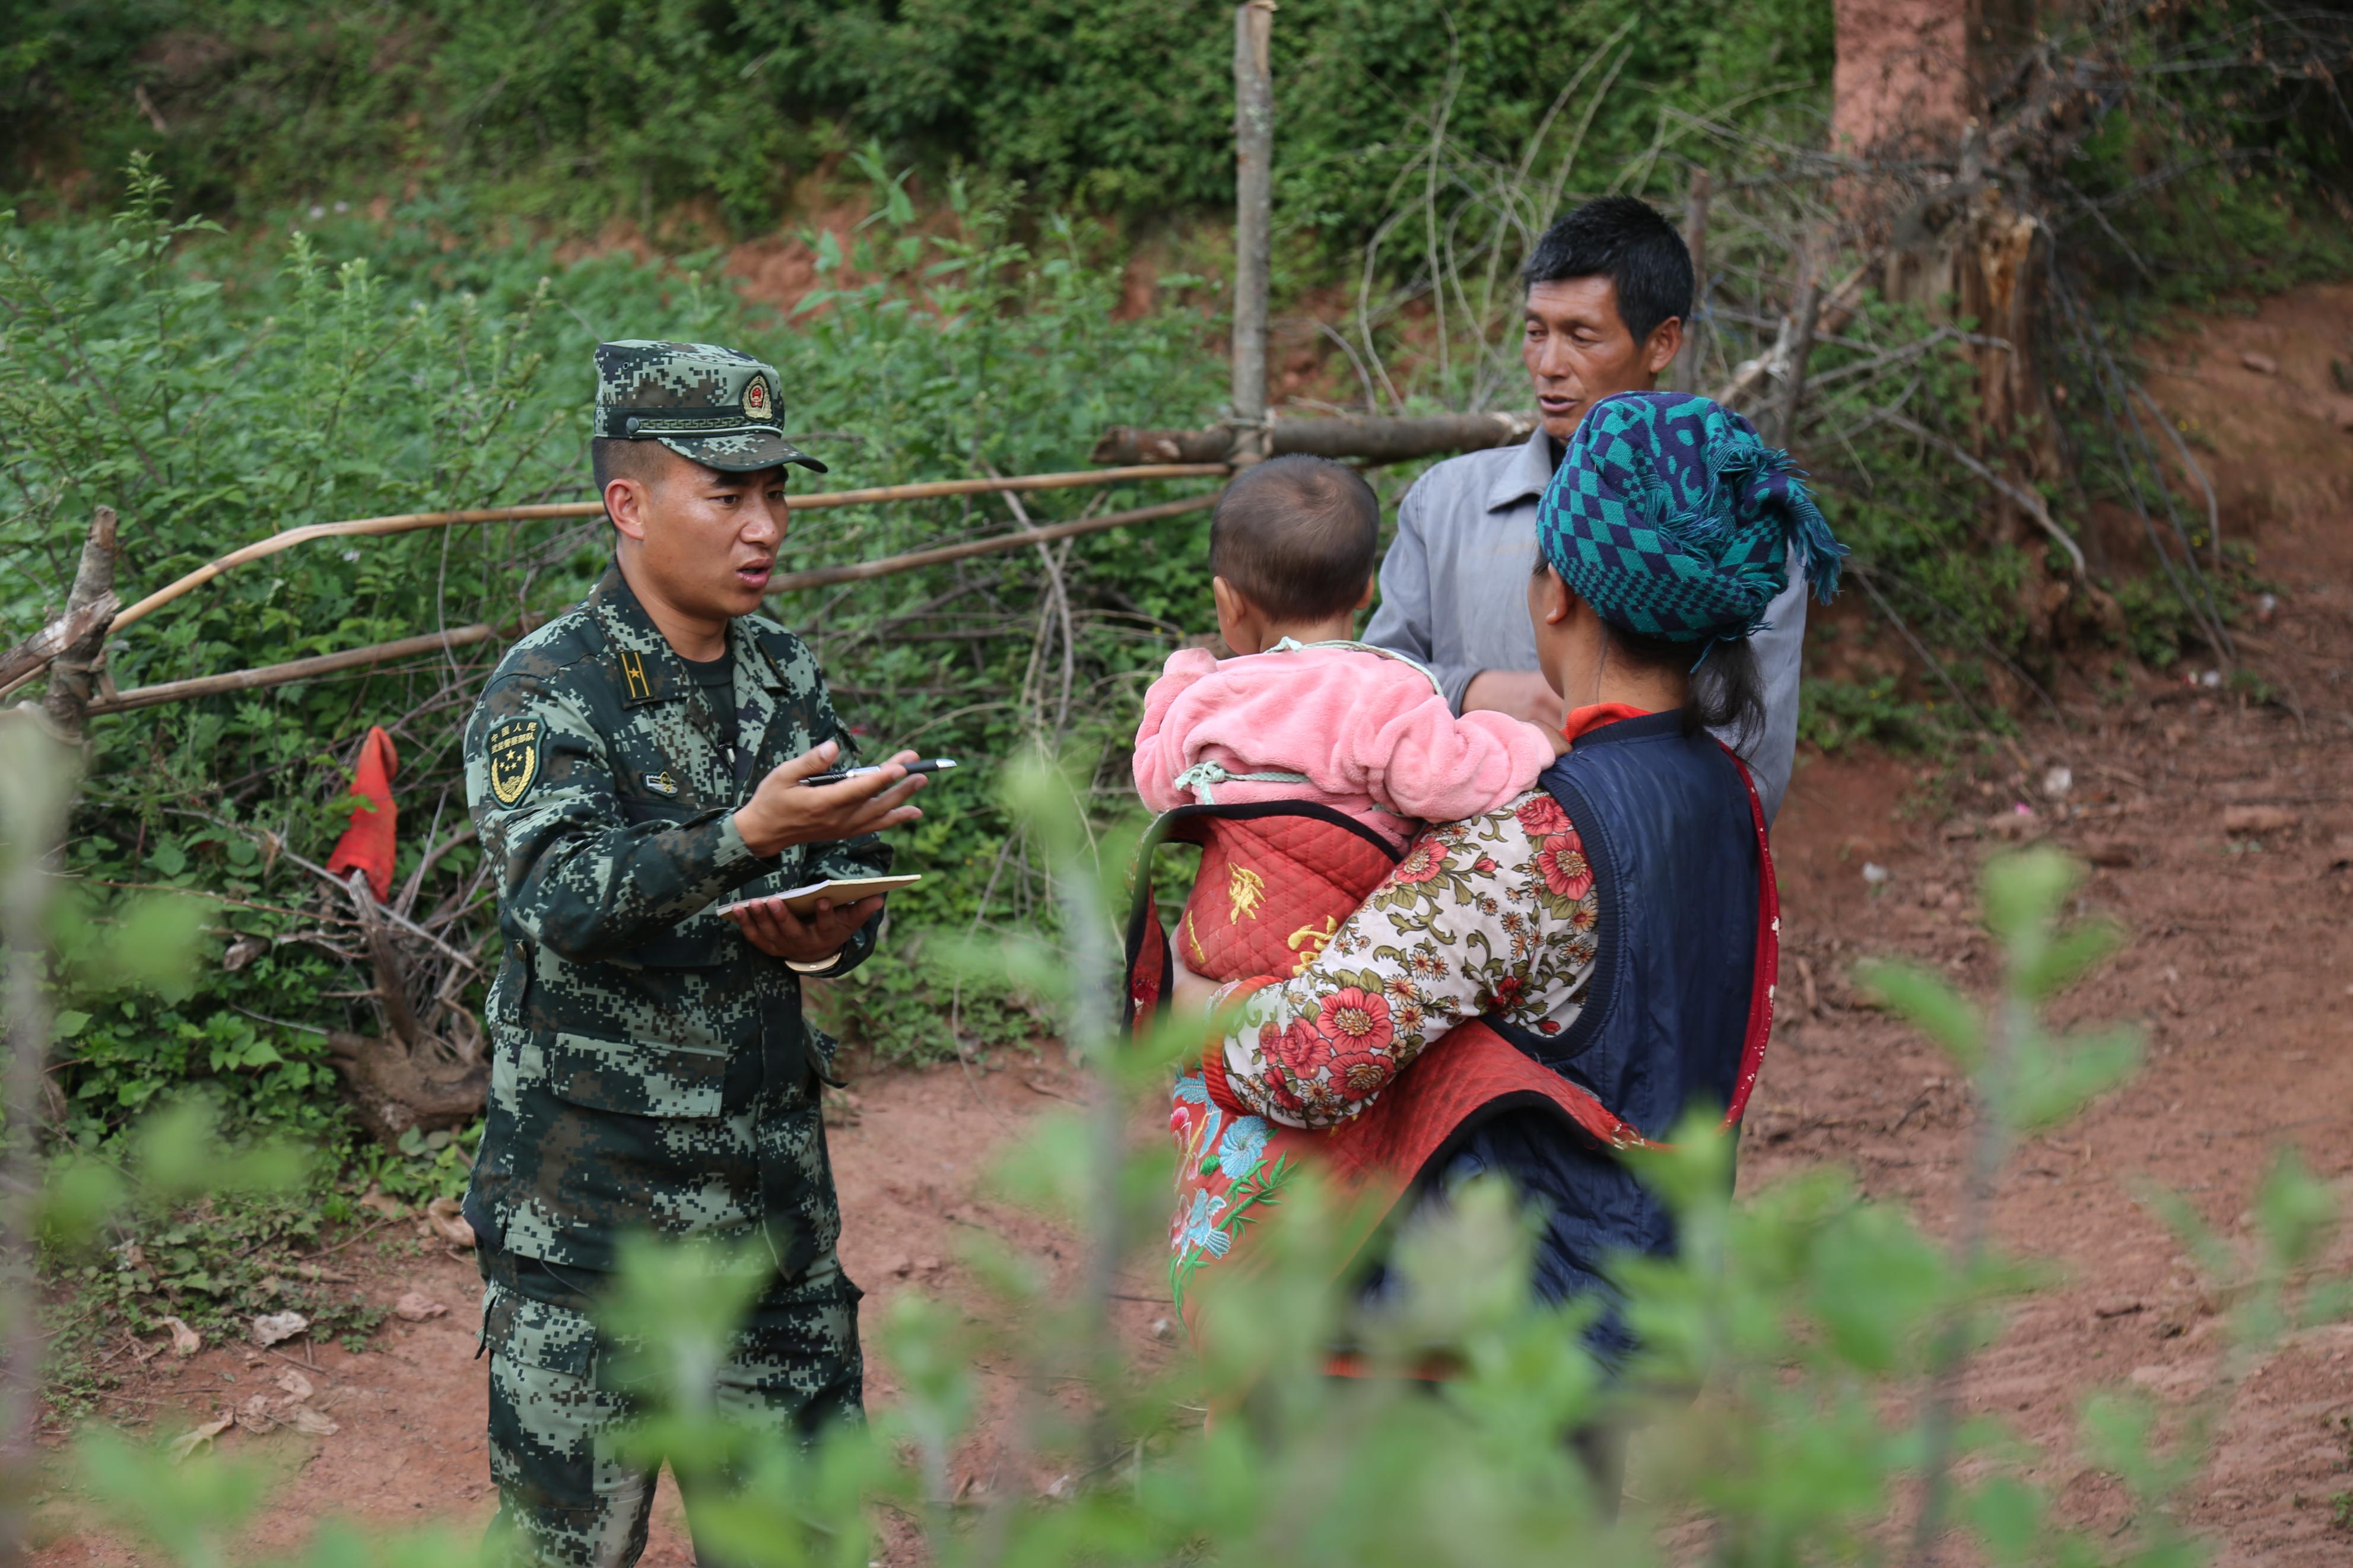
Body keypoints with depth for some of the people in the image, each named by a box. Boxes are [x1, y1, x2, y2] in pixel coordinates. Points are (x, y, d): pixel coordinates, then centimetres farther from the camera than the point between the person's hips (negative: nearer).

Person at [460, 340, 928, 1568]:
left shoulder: (785, 673, 9)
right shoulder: (550, 687, -11)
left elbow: (854, 867, 13)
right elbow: (559, 894, -26)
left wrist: (834, 931, -11)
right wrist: (748, 838, -39)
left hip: (770, 1169, 6)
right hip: (592, 1182, -6)